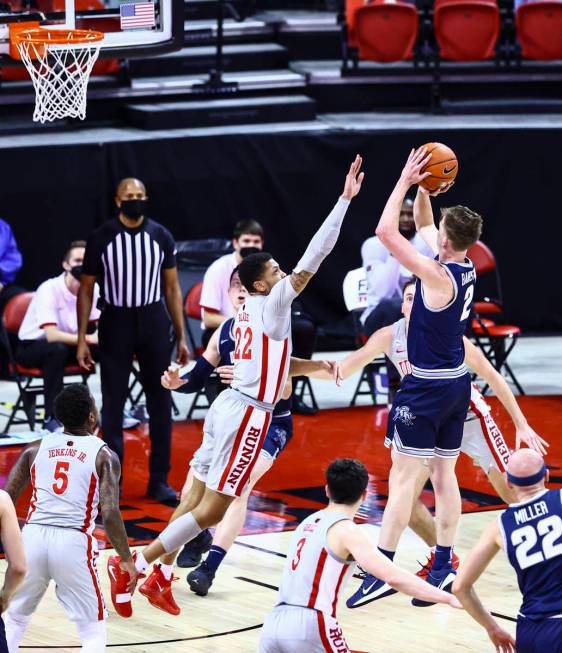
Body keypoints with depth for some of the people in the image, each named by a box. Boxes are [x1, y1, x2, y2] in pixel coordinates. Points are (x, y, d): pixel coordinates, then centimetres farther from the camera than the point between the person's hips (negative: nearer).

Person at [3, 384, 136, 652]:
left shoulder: (36, 448, 12)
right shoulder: (104, 456, 4)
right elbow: (110, 514, -7)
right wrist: (127, 559, 3)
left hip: (33, 537, 3)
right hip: (74, 541, -3)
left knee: (15, 618, 26)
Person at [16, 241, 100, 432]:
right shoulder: (49, 289, -27)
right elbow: (52, 335, -35)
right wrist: (89, 338, -40)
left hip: (69, 344, 6)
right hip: (32, 346, -6)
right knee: (58, 349, -39)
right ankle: (52, 417, -29)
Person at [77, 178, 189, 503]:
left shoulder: (161, 236, 0)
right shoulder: (101, 238, -5)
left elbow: (172, 288, 6)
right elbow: (86, 290, 1)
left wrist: (181, 337, 4)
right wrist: (82, 339, -3)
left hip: (153, 321, 2)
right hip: (116, 321, -2)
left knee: (160, 403, 3)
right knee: (113, 404, 1)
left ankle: (159, 480, 11)